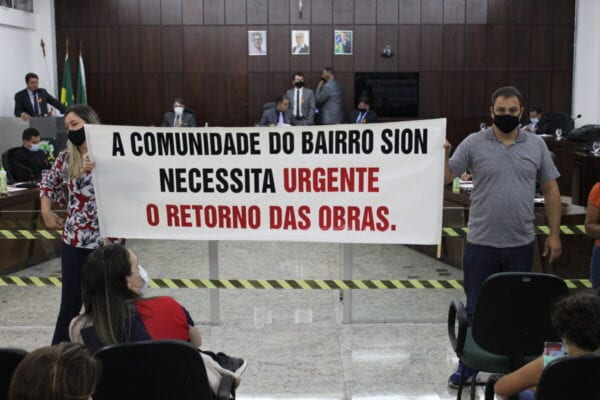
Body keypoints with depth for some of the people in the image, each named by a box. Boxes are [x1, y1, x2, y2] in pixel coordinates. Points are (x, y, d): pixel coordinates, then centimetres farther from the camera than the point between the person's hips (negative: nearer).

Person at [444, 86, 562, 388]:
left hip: (521, 245, 2)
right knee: (476, 309, 8)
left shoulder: (536, 145, 3)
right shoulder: (474, 143, -4)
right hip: (481, 244, -2)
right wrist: (442, 155, -26)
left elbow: (550, 188, 7)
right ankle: (468, 365, 24)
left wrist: (554, 233, 4)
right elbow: (445, 178, -6)